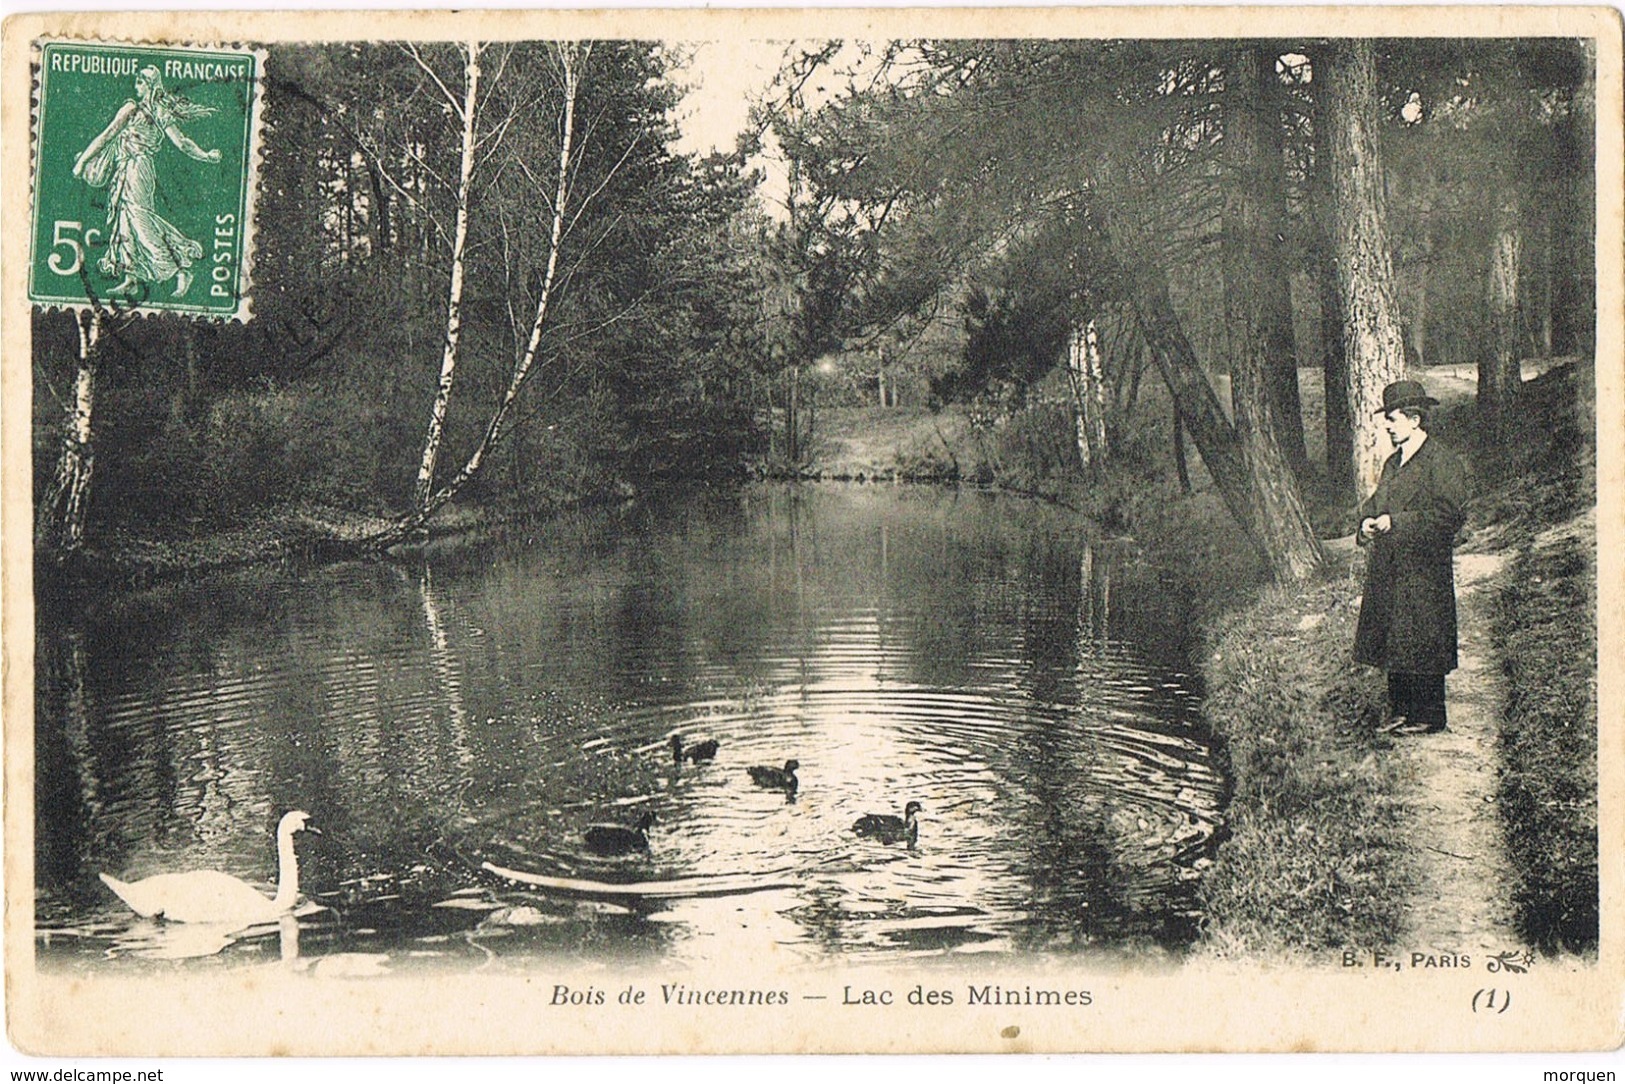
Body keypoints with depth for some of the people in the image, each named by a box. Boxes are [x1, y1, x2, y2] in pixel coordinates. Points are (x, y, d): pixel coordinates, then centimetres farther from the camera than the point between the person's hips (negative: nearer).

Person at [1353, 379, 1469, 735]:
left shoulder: (1442, 463, -11)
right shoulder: (1393, 463, 16)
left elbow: (1450, 515, -17)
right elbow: (1376, 502, 27)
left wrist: (1396, 522, -19)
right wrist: (1368, 521, 2)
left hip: (1424, 572, -8)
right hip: (1388, 572, 8)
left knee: (1422, 648, -2)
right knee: (1392, 644, 10)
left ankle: (1428, 716, 7)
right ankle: (1400, 710, 19)